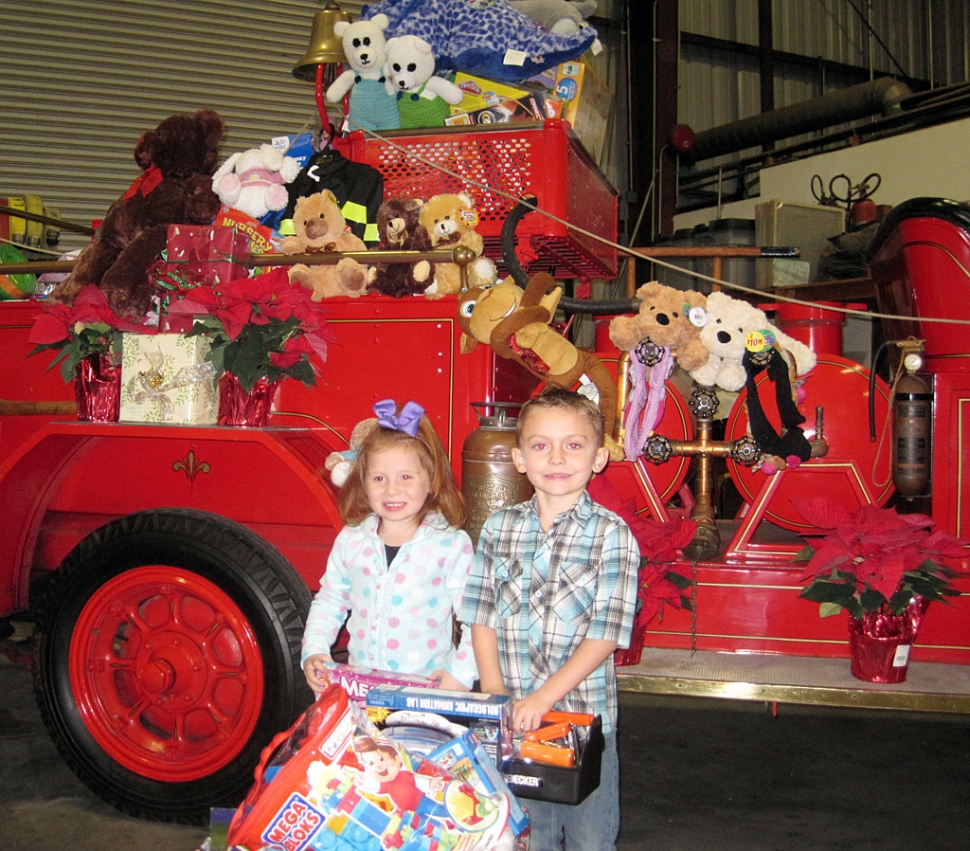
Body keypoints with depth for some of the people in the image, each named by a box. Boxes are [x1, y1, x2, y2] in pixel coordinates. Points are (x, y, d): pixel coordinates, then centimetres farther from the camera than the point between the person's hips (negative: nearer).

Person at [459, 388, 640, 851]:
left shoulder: (611, 534, -9)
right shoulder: (499, 527, 2)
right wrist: (494, 692, -8)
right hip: (512, 718, 3)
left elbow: (605, 634, -13)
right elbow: (481, 617, 3)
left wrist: (544, 698, -19)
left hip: (584, 714, -2)